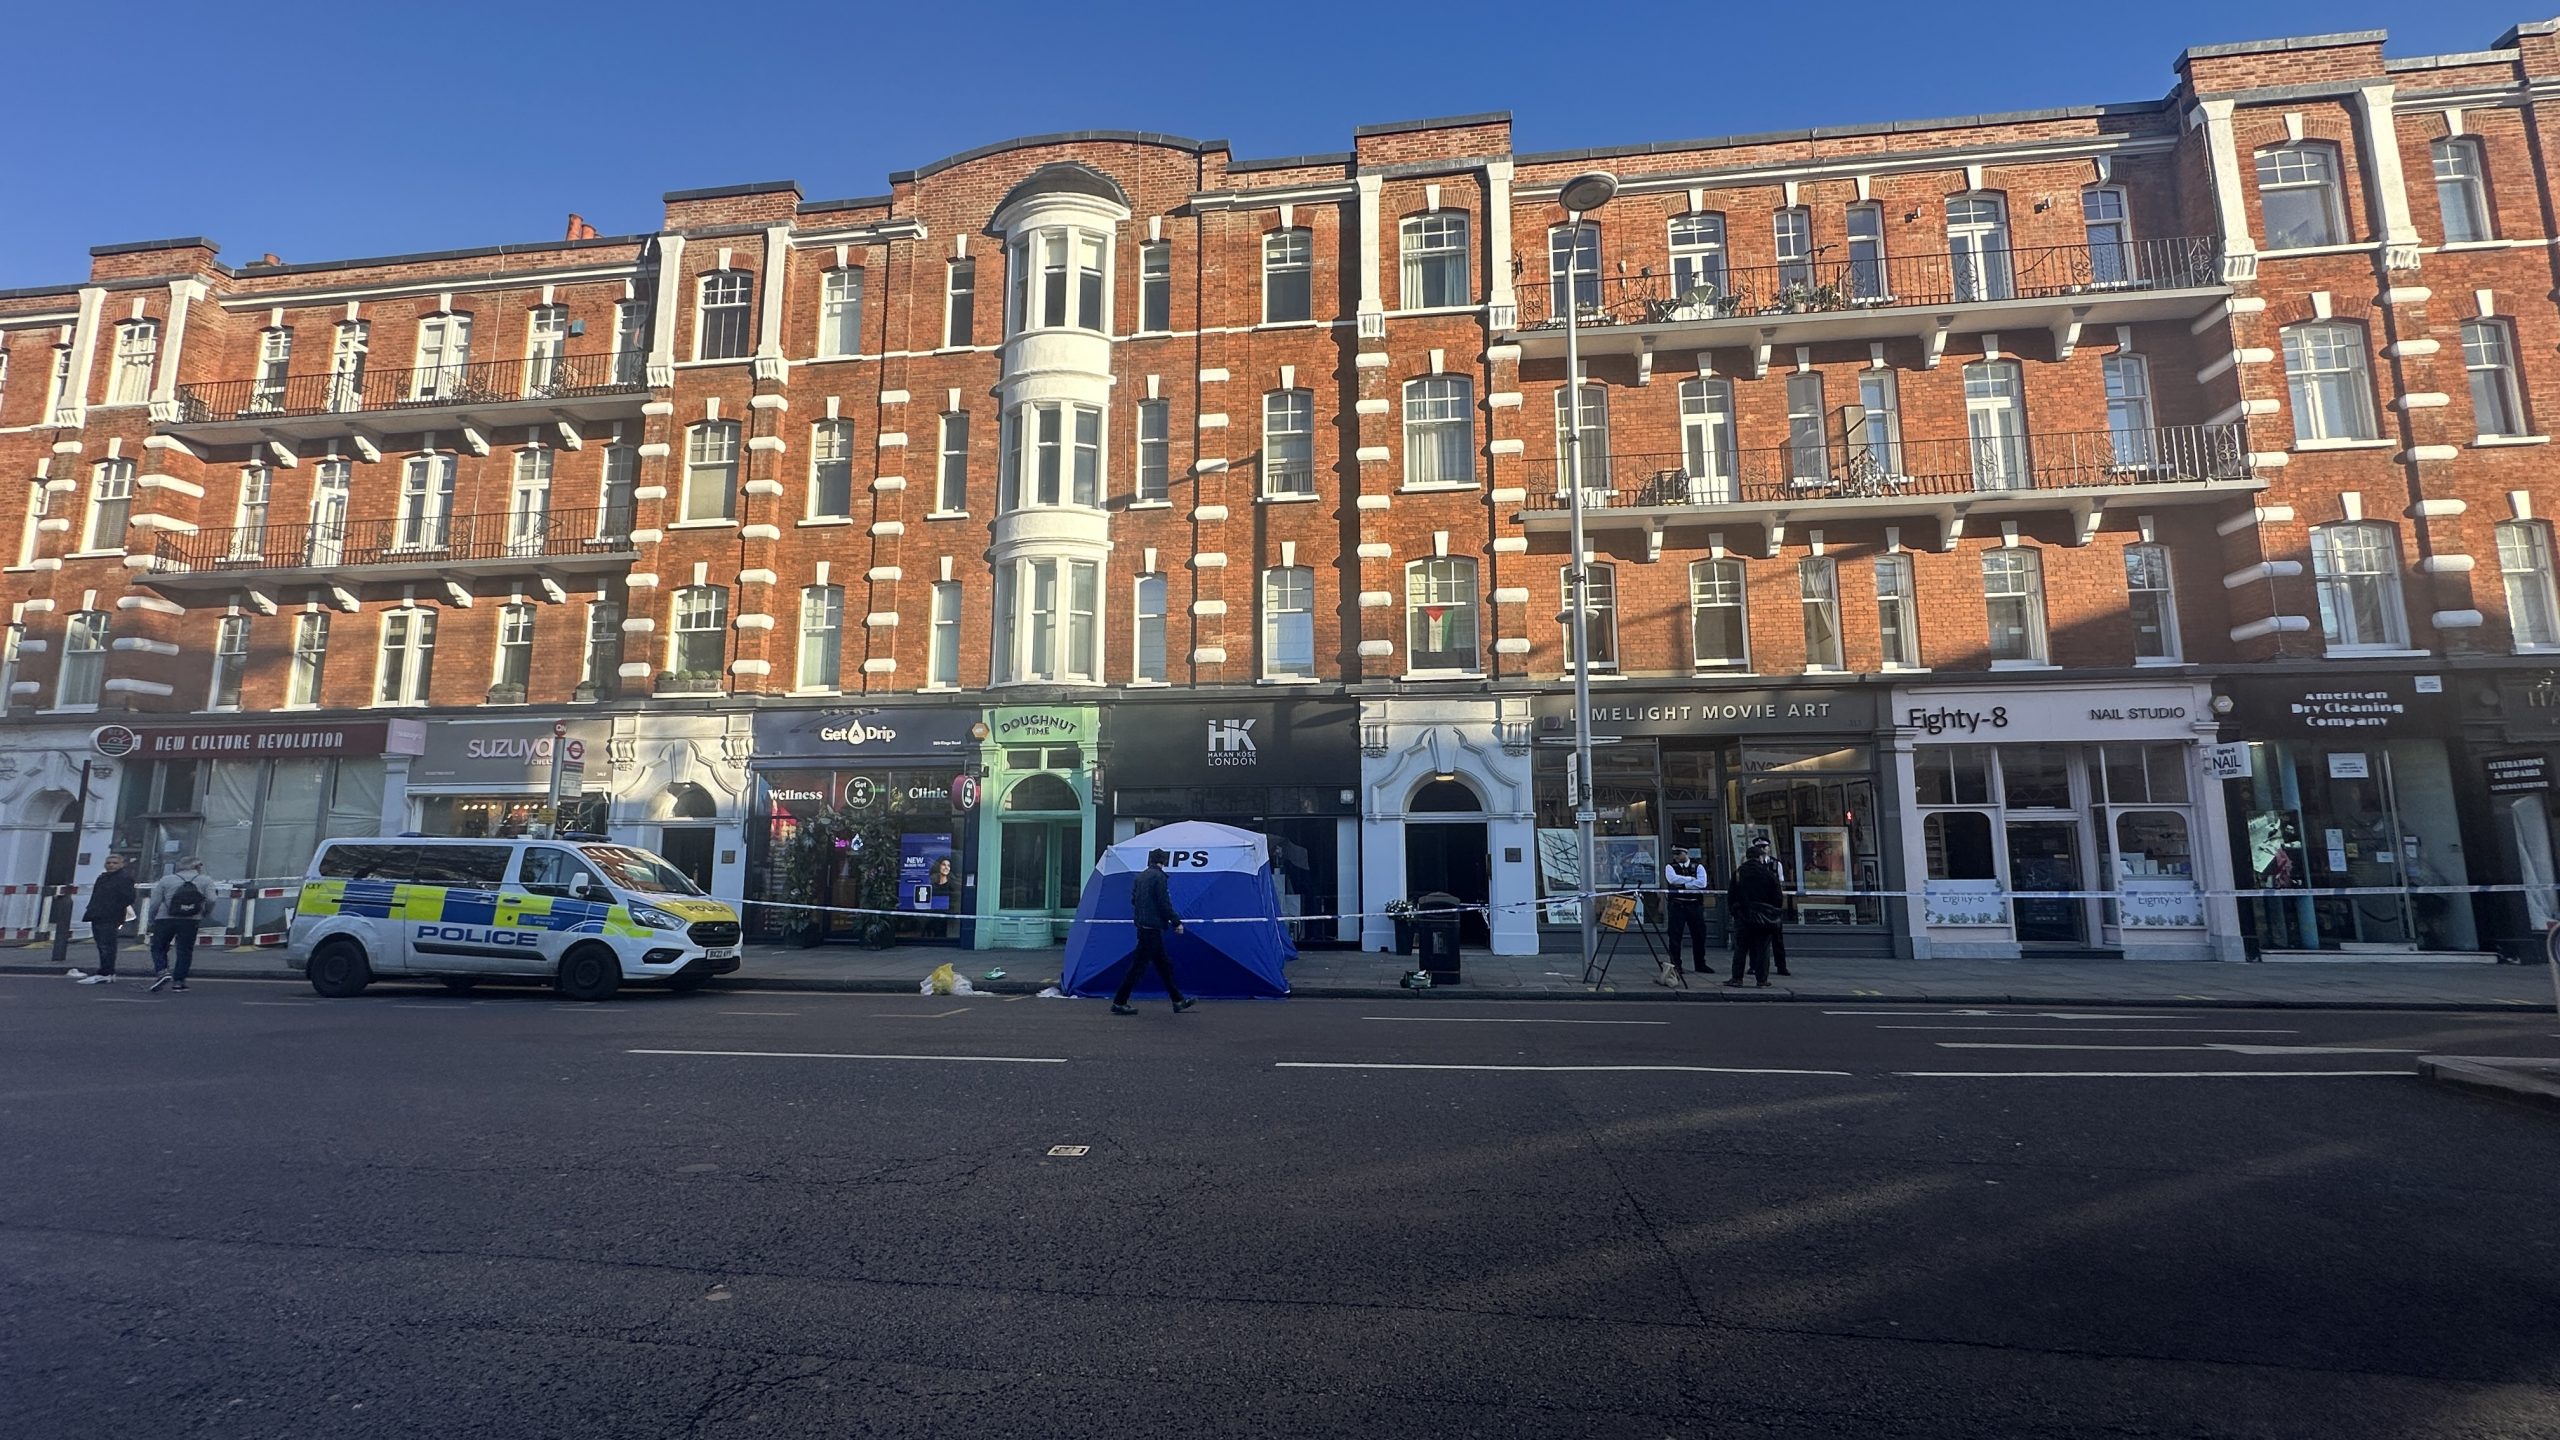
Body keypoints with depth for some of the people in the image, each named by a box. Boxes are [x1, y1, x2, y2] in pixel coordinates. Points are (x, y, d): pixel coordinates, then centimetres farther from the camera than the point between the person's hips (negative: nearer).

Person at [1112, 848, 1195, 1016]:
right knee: (1138, 964, -3)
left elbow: (1133, 900, 16)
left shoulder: (1140, 876, 12)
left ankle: (1178, 1001, 20)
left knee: (1163, 964, 14)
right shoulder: (1159, 876, -11)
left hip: (1142, 925, 9)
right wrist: (1176, 922, -8)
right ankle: (1119, 1002, 1)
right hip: (1152, 927, -9)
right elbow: (1164, 903, -15)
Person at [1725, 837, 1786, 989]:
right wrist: (1775, 912, 15)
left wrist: (1733, 910, 15)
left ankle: (1737, 978, 1)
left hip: (1743, 915, 0)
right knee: (1762, 948, 7)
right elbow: (1778, 897, 0)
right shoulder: (1769, 874, -4)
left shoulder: (1738, 873, -1)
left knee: (1740, 948, 4)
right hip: (1765, 918, 0)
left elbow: (1731, 895, 3)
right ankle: (1762, 978, 8)